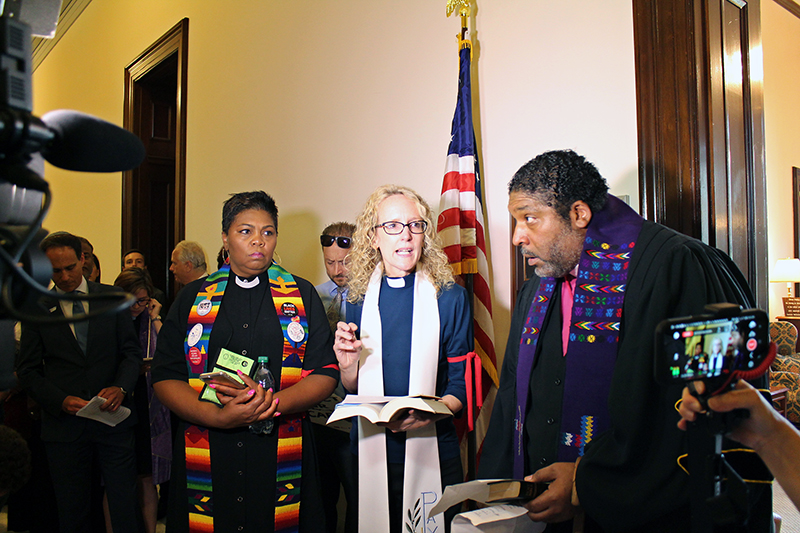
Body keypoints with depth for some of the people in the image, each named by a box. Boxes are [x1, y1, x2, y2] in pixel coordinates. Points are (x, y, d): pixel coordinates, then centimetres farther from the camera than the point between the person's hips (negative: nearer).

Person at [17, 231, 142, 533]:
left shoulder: (112, 297, 5)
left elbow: (131, 352, 5)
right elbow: (27, 371, 3)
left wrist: (121, 387, -14)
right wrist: (61, 400, -13)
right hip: (64, 424, 0)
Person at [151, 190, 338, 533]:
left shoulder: (302, 296, 7)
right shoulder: (192, 298, 8)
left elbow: (326, 373, 1)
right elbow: (165, 377, 2)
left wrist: (273, 403, -15)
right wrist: (217, 416, -15)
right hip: (204, 461, 1)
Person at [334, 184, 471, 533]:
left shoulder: (450, 298, -5)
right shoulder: (360, 300, 2)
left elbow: (462, 384, -4)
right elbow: (353, 389, 9)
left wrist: (431, 412, -22)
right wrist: (347, 364, -12)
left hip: (431, 452, -2)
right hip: (370, 450, 2)